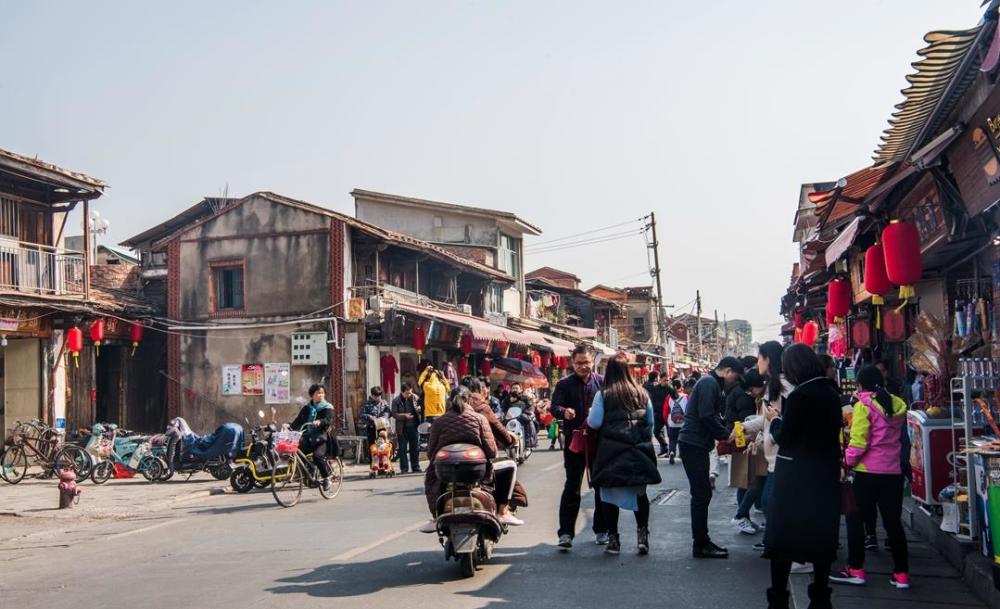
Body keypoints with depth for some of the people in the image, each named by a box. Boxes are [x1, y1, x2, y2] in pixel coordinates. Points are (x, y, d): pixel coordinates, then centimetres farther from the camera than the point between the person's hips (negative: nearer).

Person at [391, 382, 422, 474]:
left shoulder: (414, 398, 5)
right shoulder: (396, 401, -4)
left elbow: (419, 409, 14)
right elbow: (394, 414, -8)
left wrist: (419, 409, -9)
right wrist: (404, 416, -20)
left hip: (413, 426, 3)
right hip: (402, 428, -3)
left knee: (415, 448, 7)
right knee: (403, 449, 3)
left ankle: (415, 467, 15)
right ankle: (404, 468, 10)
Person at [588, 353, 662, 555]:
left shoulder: (603, 394, -6)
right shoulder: (641, 393, 5)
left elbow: (594, 423, -9)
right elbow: (651, 422, 10)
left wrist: (589, 415, 12)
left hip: (611, 451, -3)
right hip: (638, 450, 3)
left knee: (610, 493, 6)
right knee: (639, 492, 13)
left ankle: (613, 539, 7)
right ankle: (642, 535, 5)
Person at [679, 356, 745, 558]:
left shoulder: (711, 383, 20)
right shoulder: (709, 383, -13)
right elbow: (707, 416, -22)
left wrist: (724, 435, 7)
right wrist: (726, 436, -12)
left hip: (697, 445, 10)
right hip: (694, 445, -10)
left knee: (702, 494, 13)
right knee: (702, 494, -6)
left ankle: (702, 541, 20)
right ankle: (700, 545, -1)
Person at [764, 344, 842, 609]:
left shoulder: (799, 396, -17)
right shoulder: (831, 393, 6)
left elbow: (783, 437, -13)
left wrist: (775, 419, 5)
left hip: (796, 478, -7)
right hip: (826, 477, 7)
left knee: (781, 538, 2)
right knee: (822, 537, 14)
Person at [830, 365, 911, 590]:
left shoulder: (864, 406, -11)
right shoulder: (898, 405, 6)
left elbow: (858, 441, -16)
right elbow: (900, 436, 14)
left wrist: (848, 460, -3)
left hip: (868, 471, -5)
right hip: (894, 471, 5)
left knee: (855, 518, 7)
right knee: (893, 520, 11)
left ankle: (855, 569, 7)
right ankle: (901, 573, 13)